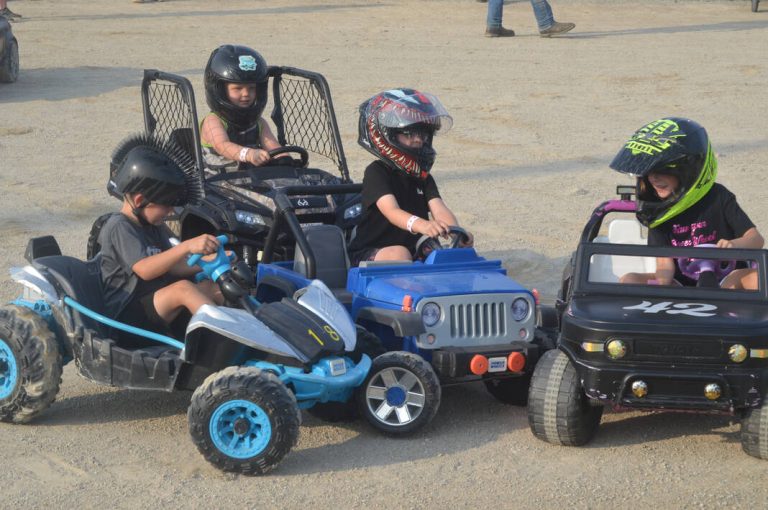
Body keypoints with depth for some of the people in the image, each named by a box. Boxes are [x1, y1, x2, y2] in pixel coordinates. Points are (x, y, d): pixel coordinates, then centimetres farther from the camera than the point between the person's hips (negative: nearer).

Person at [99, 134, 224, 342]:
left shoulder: (152, 227, 17)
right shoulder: (120, 227, -14)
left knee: (213, 286, -4)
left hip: (158, 307, 10)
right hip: (127, 316, -10)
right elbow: (145, 269, -28)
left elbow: (171, 266, 16)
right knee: (182, 288, -31)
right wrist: (187, 247, -37)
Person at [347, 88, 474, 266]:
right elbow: (391, 211, -26)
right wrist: (421, 225, -48)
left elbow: (438, 209, -6)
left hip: (413, 249, 6)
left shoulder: (423, 177, 13)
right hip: (369, 255, -6)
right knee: (400, 253, -35)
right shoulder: (376, 172, -8)